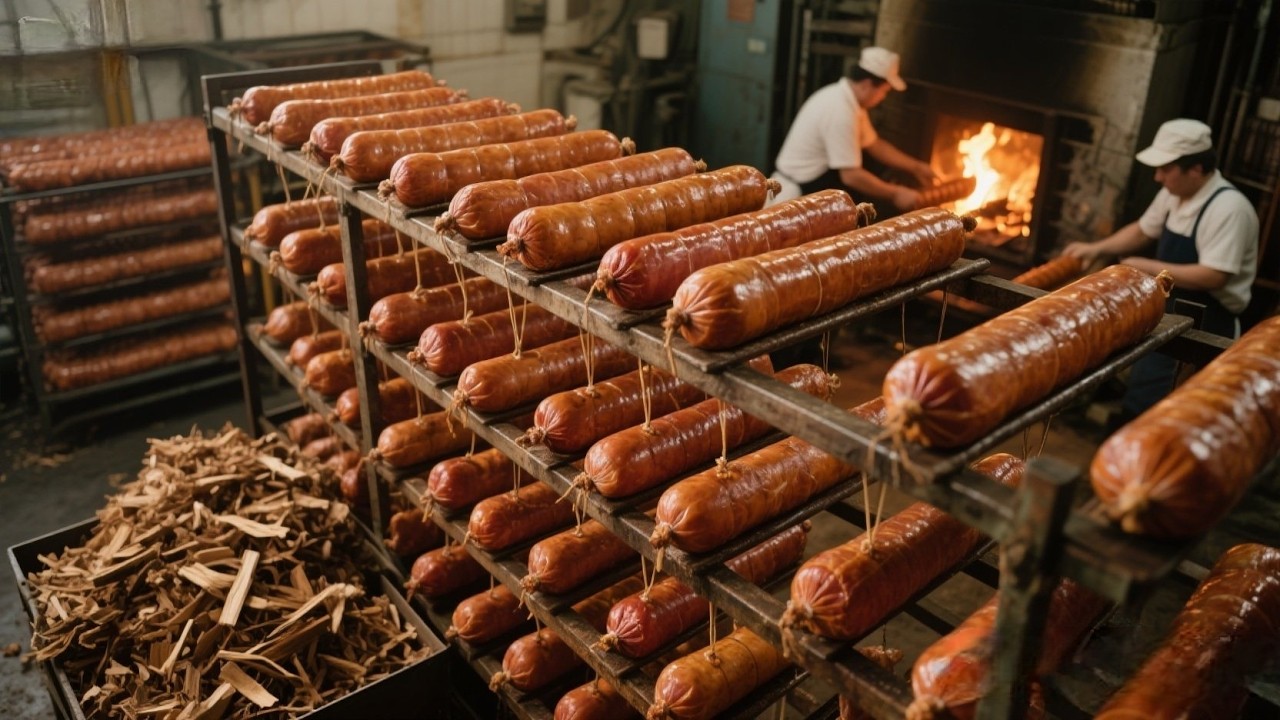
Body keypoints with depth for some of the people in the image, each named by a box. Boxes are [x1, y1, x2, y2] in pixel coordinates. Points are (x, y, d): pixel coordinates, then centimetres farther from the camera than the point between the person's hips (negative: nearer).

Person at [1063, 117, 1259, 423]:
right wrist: (1097, 248, 4)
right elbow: (1142, 230, 18)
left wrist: (1148, 267, -23)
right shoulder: (1174, 194, 2)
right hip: (1171, 314, 8)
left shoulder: (1229, 207, -24)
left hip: (1207, 327, -8)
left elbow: (1213, 276, -28)